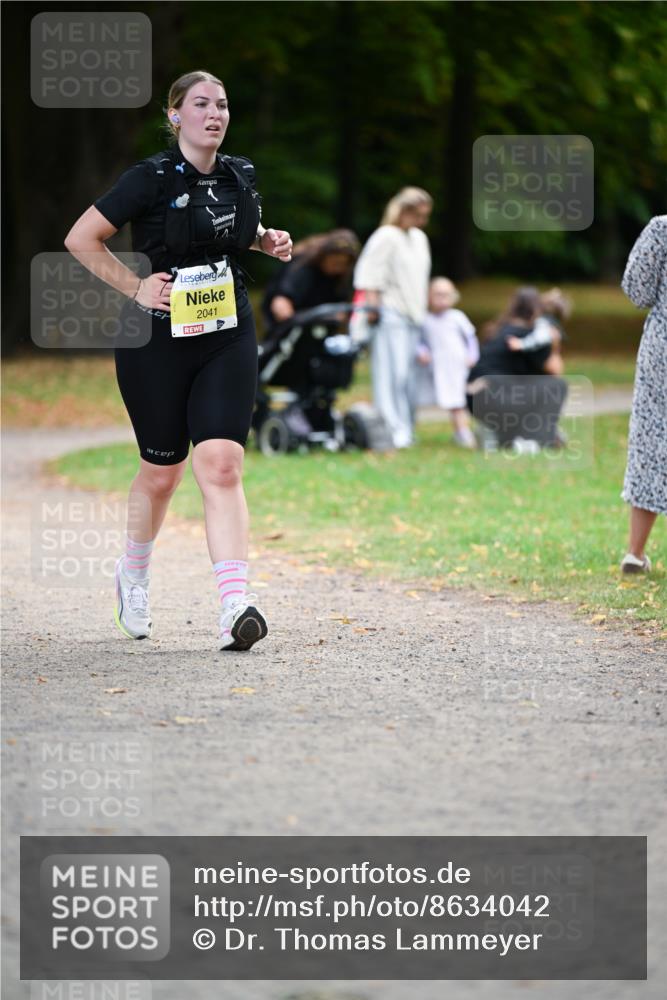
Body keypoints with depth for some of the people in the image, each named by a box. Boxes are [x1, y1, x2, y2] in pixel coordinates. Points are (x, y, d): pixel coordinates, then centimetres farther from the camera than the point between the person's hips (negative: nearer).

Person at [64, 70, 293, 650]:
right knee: (162, 472, 9)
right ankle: (134, 575, 38)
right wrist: (135, 287, -12)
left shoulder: (240, 176, 6)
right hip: (157, 339, -3)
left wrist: (267, 241, 7)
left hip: (227, 339, 3)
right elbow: (80, 239, -7)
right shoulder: (152, 179, -10)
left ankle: (236, 608, -22)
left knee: (221, 466, -12)